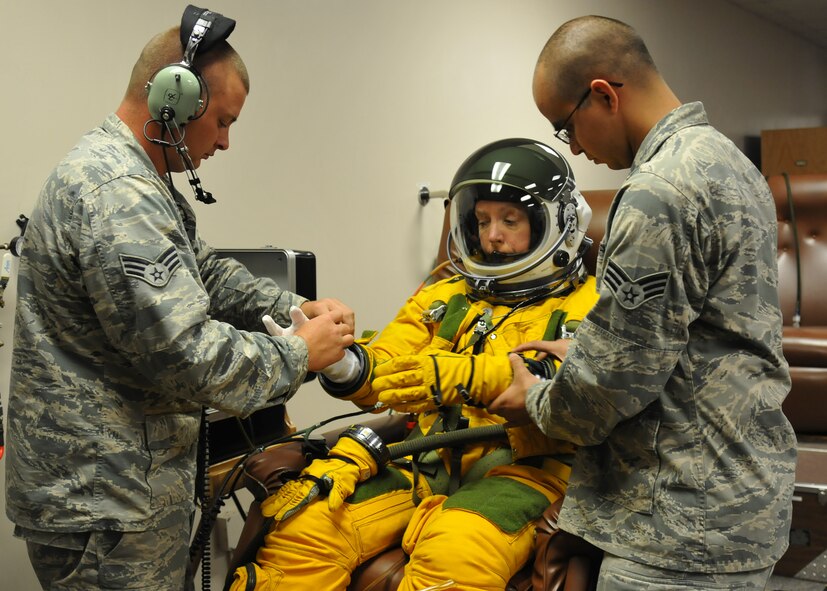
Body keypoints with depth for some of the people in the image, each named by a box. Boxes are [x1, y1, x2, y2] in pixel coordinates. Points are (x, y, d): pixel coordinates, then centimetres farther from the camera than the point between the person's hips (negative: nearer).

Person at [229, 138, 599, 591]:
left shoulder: (588, 306, 6)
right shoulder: (445, 298, 22)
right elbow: (383, 375, 13)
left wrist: (465, 377, -27)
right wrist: (345, 364, -12)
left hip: (518, 472, -4)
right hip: (422, 462, 4)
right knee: (302, 524, -18)